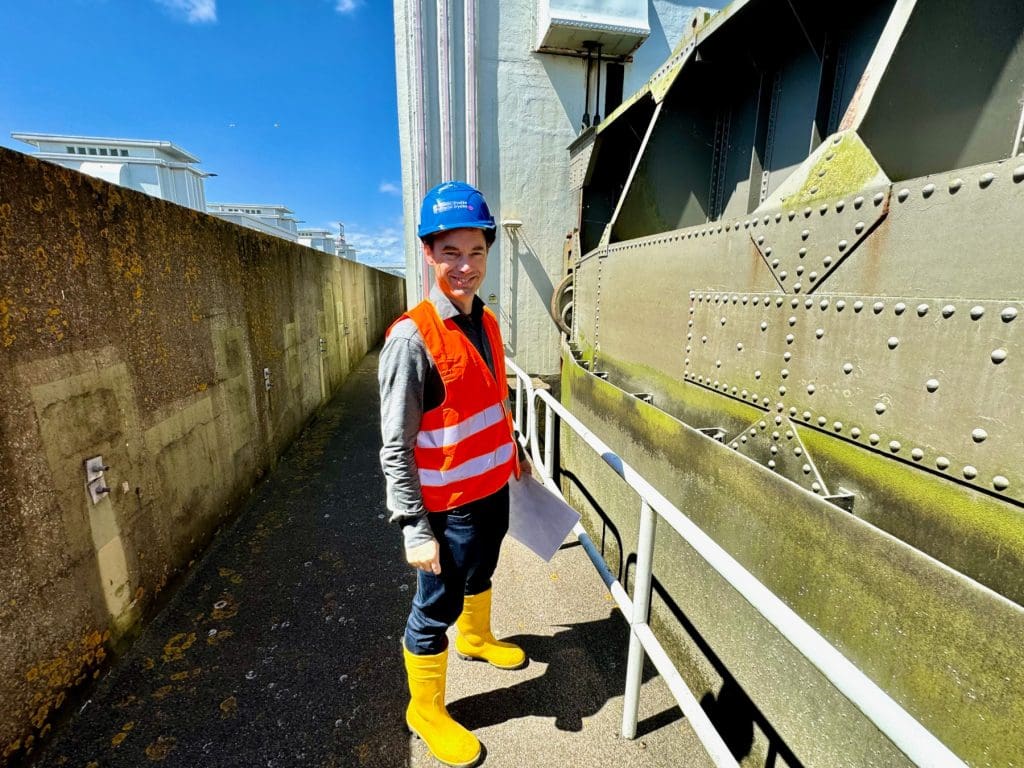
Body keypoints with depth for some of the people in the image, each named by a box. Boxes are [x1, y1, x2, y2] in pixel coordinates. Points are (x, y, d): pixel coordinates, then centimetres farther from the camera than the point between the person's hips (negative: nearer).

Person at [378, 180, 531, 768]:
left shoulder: (486, 322, 0)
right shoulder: (412, 338, -23)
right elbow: (395, 448, -20)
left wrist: (515, 452, 20)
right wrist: (415, 529, -19)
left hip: (495, 488, 8)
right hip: (450, 505, -7)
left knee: (481, 574, 31)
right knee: (435, 609, 14)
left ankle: (477, 638, 60)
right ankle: (426, 711, 41)